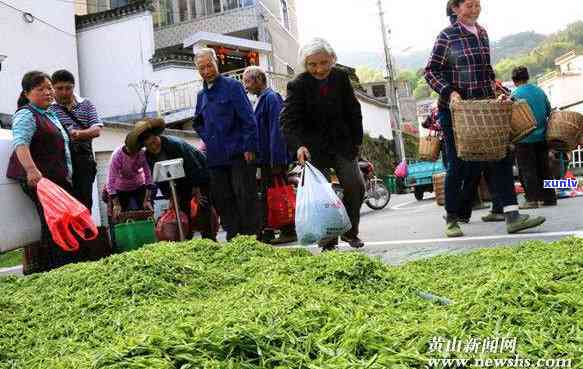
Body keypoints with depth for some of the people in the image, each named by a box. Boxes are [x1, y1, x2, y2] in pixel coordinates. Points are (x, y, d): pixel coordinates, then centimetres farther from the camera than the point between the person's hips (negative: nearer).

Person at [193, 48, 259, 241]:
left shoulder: (232, 86, -2)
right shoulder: (202, 95, 16)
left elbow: (248, 119, -8)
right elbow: (198, 123, 31)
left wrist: (249, 147, -14)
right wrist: (208, 140, 13)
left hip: (238, 154, -6)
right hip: (215, 157, 6)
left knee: (245, 196, -5)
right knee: (222, 200, 7)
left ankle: (251, 236, 1)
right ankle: (232, 236, 15)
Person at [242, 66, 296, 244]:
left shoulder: (271, 97, -12)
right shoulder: (263, 99, 17)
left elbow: (277, 130, -19)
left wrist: (276, 161, -23)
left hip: (274, 160, -10)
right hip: (267, 159, 10)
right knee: (267, 195, 12)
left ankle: (288, 232, 4)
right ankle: (266, 234, 19)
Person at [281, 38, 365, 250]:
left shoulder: (341, 77, 0)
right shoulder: (298, 85, -12)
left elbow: (353, 111, 9)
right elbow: (288, 120, -20)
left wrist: (357, 141, 8)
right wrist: (298, 145, -36)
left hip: (342, 143, 3)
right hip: (314, 148, -3)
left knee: (356, 186, -4)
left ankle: (350, 231, 15)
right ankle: (327, 239, 10)